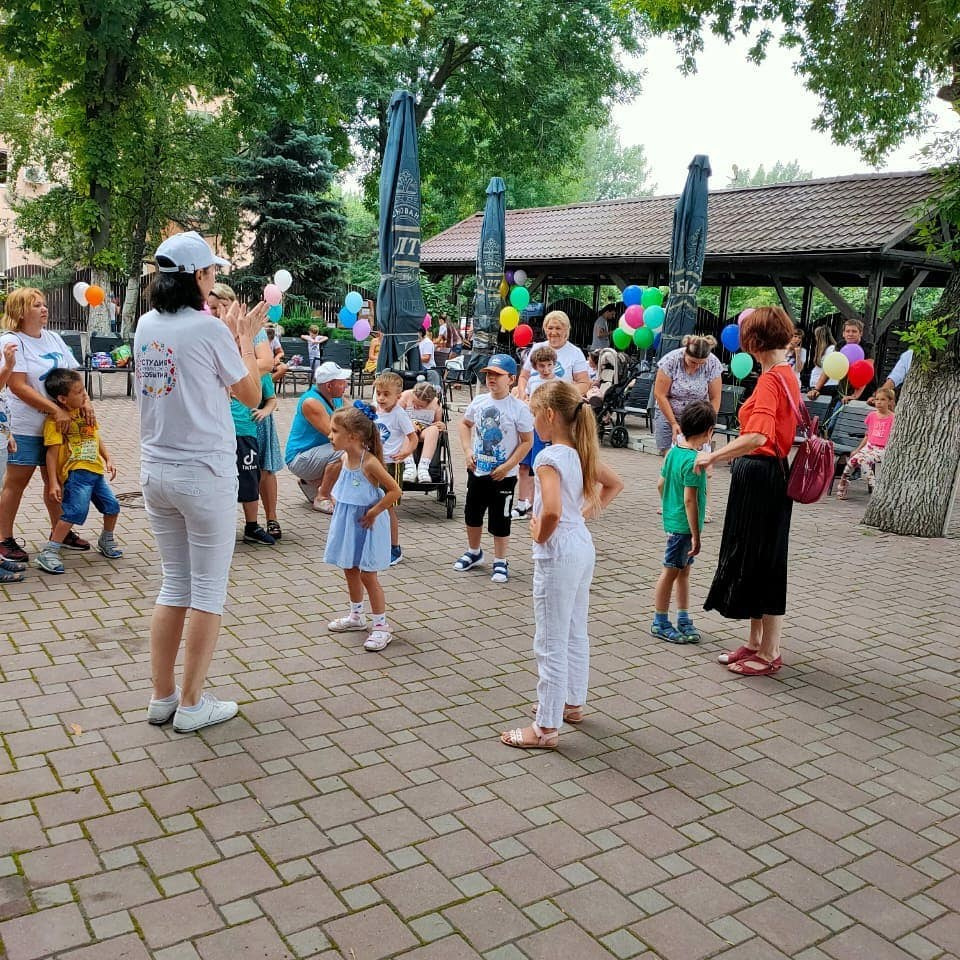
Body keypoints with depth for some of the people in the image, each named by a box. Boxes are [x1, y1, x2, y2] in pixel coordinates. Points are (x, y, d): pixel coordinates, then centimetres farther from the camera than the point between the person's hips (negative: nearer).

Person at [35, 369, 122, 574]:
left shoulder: (86, 409, 11)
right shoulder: (55, 420, -12)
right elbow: (52, 452, -13)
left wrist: (108, 459, 17)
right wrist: (53, 482, -16)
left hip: (96, 471, 8)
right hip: (75, 472, -8)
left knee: (112, 506, 12)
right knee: (76, 511, -20)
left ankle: (106, 541, 39)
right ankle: (48, 553, -12)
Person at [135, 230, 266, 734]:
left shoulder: (147, 325, 7)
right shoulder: (208, 329, -13)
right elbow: (251, 394, -2)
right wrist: (246, 338, 10)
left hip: (155, 471, 7)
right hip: (205, 473, -7)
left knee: (174, 584, 16)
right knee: (208, 591, 5)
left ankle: (162, 698, 22)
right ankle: (191, 705, 12)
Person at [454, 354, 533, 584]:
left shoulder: (518, 408, -14)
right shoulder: (479, 402, 0)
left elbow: (527, 441, -11)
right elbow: (465, 424, 16)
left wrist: (507, 466, -16)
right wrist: (467, 451, 2)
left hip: (503, 476, -5)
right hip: (477, 471, 5)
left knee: (500, 520, 4)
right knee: (472, 514, 18)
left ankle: (500, 562, 19)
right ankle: (473, 552, 39)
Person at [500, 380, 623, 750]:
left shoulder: (549, 458, -21)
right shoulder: (580, 453, 5)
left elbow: (552, 512, -35)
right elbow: (614, 483, 20)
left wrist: (540, 535, -17)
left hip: (557, 553, -9)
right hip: (583, 545, 9)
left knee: (551, 644, 0)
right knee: (576, 634, 22)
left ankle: (546, 727, 10)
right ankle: (572, 702, 38)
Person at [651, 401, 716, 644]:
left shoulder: (673, 451, 4)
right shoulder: (694, 461, -22)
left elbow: (661, 485, 13)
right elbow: (689, 500, -23)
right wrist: (696, 535, -19)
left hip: (672, 520, 9)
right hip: (684, 525, -9)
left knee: (684, 570, 17)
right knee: (671, 573, 2)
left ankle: (684, 619, 26)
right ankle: (660, 623, 14)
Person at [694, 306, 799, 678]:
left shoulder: (771, 379, -18)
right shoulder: (787, 375, 11)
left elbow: (758, 436, -31)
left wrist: (713, 456, -22)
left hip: (760, 476, -9)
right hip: (768, 473, 9)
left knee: (762, 562, 1)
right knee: (749, 560, 17)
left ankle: (770, 654, 13)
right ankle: (755, 643, 29)